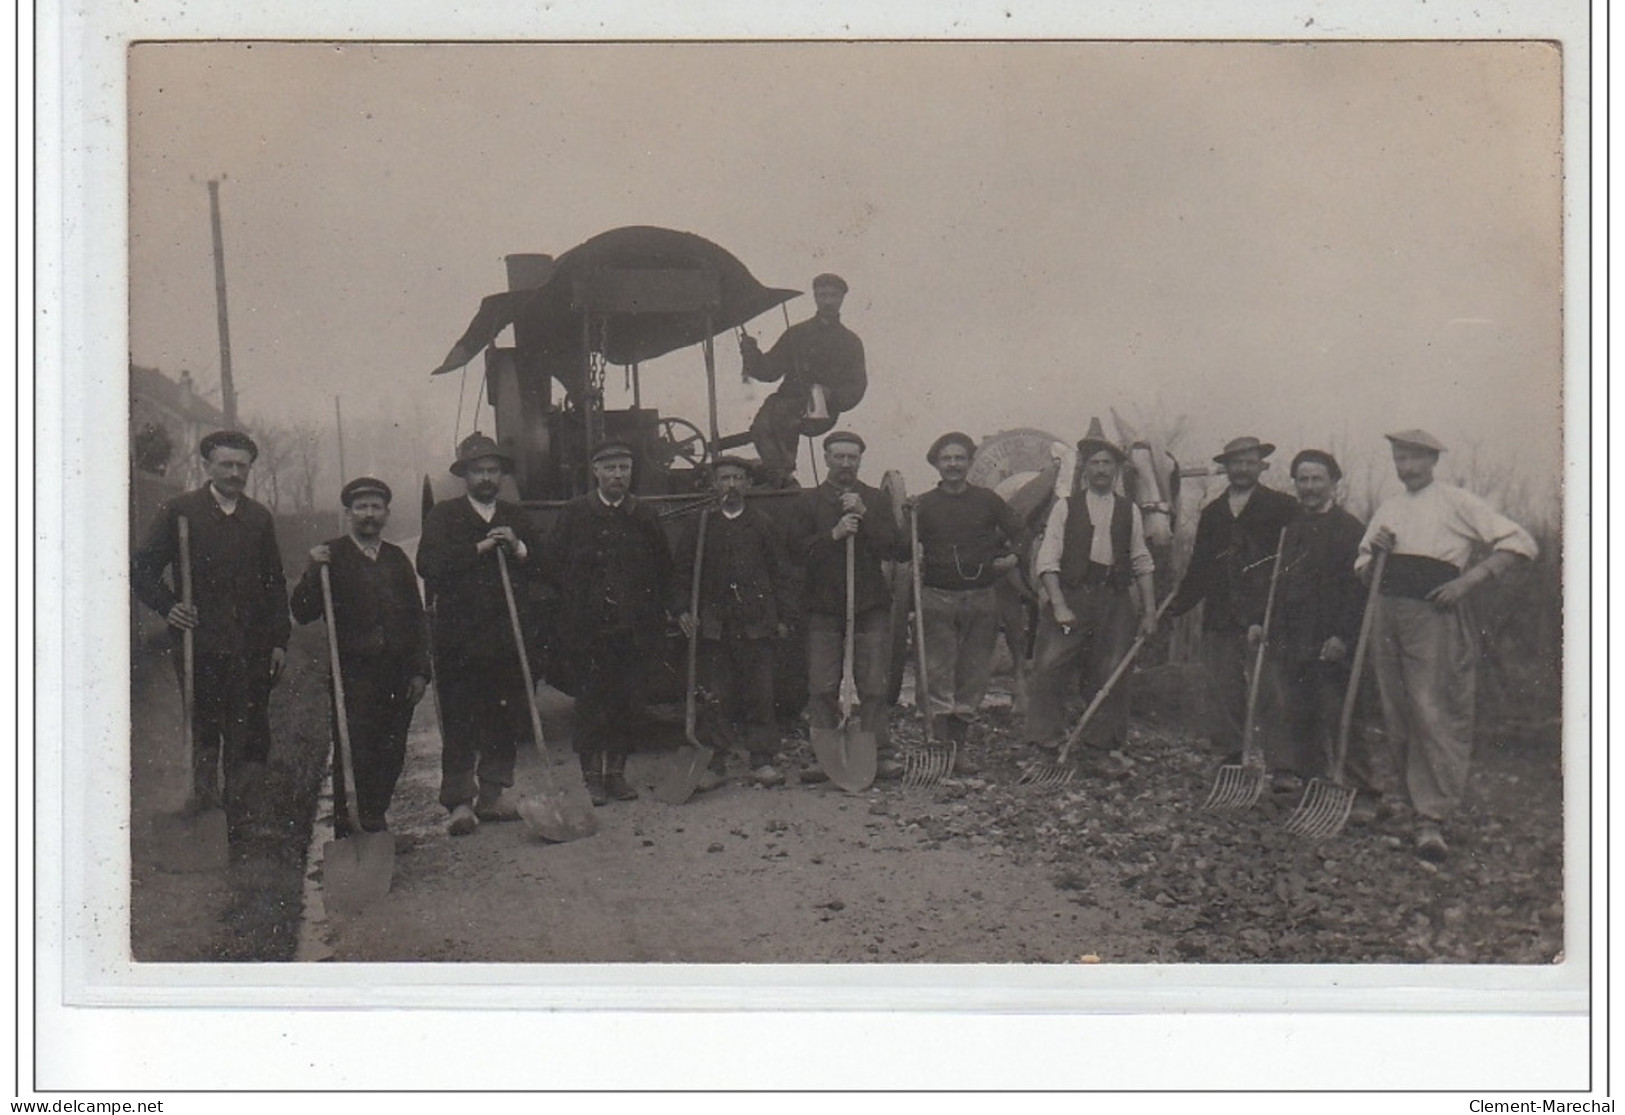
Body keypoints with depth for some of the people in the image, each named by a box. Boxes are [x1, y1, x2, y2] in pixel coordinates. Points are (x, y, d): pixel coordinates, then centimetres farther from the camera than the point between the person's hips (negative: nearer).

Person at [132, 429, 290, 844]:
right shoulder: (179, 511, 3)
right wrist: (167, 606, -11)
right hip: (199, 646, -2)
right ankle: (203, 792, 22)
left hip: (251, 649, 2)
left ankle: (240, 823, 9)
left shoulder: (259, 518, 12)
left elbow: (275, 584, 14)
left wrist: (279, 639, 7)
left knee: (251, 739, 2)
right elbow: (142, 569, 4)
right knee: (202, 733, 8)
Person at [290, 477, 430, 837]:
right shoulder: (331, 556, 3)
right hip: (353, 675, -4)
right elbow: (302, 613, -3)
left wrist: (420, 671, 9)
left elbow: (416, 618, 16)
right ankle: (347, 831, -1)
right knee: (352, 755, -7)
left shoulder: (398, 559, 15)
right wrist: (315, 571, -17)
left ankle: (375, 821, 17)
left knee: (391, 756, 5)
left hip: (397, 676, 4)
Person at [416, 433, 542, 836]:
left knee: (505, 720, 4)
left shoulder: (517, 518, 17)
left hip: (507, 636, 4)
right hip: (458, 635, -3)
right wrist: (479, 548, -13)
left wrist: (518, 549, -6)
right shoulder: (443, 515, 6)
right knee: (458, 723, -3)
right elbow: (429, 565, -9)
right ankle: (458, 802, 0)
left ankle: (493, 794, 13)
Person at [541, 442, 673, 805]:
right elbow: (551, 563, 3)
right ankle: (592, 775, 9)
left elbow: (663, 567, 13)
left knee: (630, 704, 4)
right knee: (591, 703, 0)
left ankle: (616, 771, 15)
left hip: (635, 628, 2)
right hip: (589, 628, -2)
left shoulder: (645, 515, 9)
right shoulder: (575, 513, 2)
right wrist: (579, 597, 0)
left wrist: (650, 607, 6)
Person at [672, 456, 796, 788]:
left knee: (760, 694, 1)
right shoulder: (698, 525, 8)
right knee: (717, 696, 2)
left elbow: (780, 573, 10)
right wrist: (681, 610, -4)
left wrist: (783, 617, 4)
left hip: (756, 623, 0)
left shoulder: (764, 524, 10)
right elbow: (682, 572, 9)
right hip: (713, 623, 0)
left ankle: (762, 760, 9)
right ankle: (715, 763, 9)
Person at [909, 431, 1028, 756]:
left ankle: (957, 745, 13)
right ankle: (942, 745, -6)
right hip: (936, 599, -2)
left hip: (982, 599, 2)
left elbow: (1019, 533, 15)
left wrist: (1013, 555, -3)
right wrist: (913, 559, -16)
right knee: (937, 674, -8)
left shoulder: (987, 500, 10)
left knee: (973, 676, 4)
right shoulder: (923, 505, 6)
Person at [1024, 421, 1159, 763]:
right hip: (1070, 596, -2)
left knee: (1110, 675, 4)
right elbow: (1047, 560, -3)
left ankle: (1101, 747, 16)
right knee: (1049, 667, -9)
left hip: (1115, 602, 2)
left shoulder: (1129, 511, 11)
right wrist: (1059, 606, -13)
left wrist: (1150, 612, 7)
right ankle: (1042, 745, -2)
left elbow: (1142, 564, 13)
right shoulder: (1065, 508, 4)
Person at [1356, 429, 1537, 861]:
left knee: (1433, 714, -13)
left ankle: (1432, 820, -16)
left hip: (1433, 615, -6)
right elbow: (1362, 570, 26)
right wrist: (1374, 554, 2)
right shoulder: (1388, 509, 20)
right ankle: (1415, 802, 15)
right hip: (1386, 613, 6)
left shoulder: (1457, 502, 2)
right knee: (1397, 716, 6)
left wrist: (1469, 580, -12)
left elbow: (1520, 543, -3)